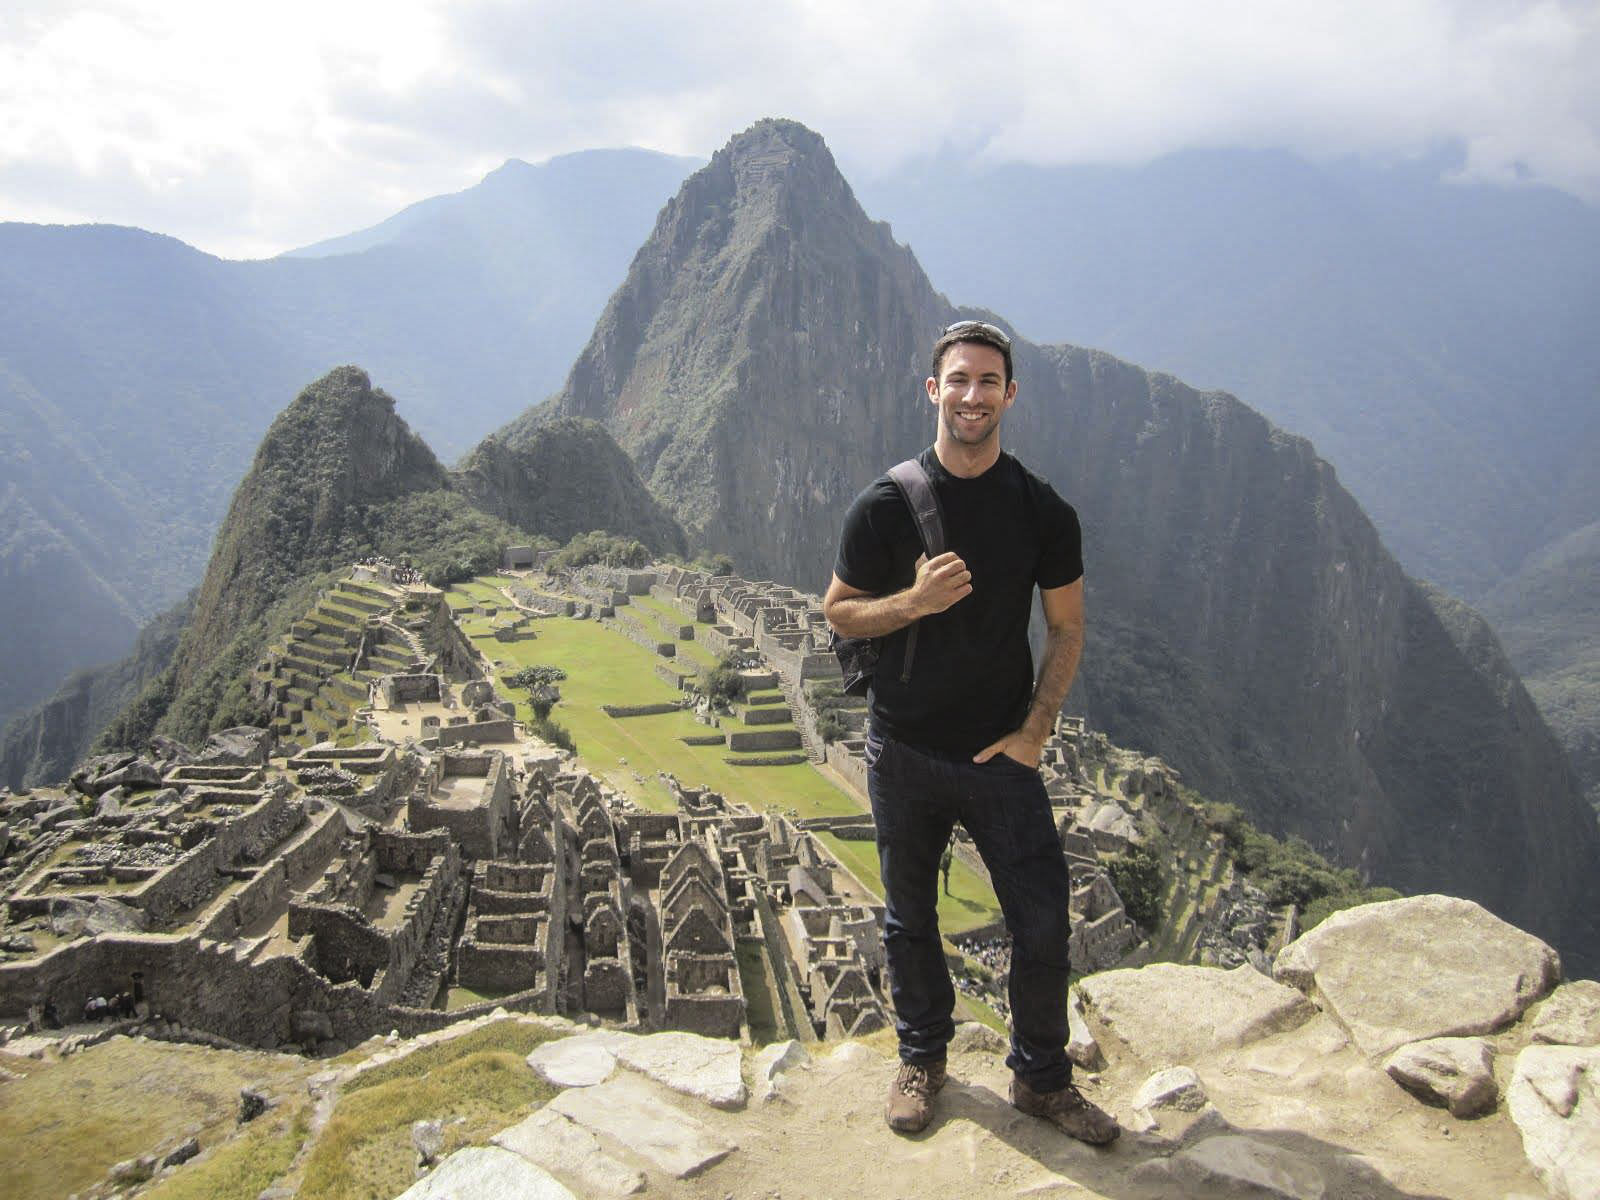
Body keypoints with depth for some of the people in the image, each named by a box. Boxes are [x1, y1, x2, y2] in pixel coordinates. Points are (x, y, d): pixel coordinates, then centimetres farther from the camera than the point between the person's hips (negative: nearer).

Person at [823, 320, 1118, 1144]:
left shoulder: (1044, 513, -4)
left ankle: (1041, 1077, 25)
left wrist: (1036, 728, -4)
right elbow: (839, 612, -1)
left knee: (1043, 920, 2)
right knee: (910, 919, 14)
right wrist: (915, 600, -21)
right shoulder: (886, 505, -7)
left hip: (1002, 754, 1)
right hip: (904, 751, 0)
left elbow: (1067, 628, 5)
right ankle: (922, 1059, 37)